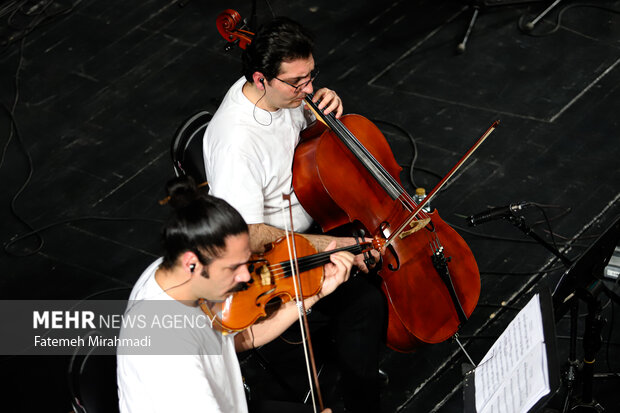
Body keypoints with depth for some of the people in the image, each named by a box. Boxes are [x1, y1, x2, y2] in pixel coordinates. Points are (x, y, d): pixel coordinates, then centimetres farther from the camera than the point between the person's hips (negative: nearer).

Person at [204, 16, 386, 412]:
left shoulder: (285, 91, -9)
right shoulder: (235, 141, -33)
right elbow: (248, 236, -31)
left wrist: (328, 109, -11)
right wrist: (327, 245, -29)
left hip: (311, 215, 9)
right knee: (364, 301, -23)